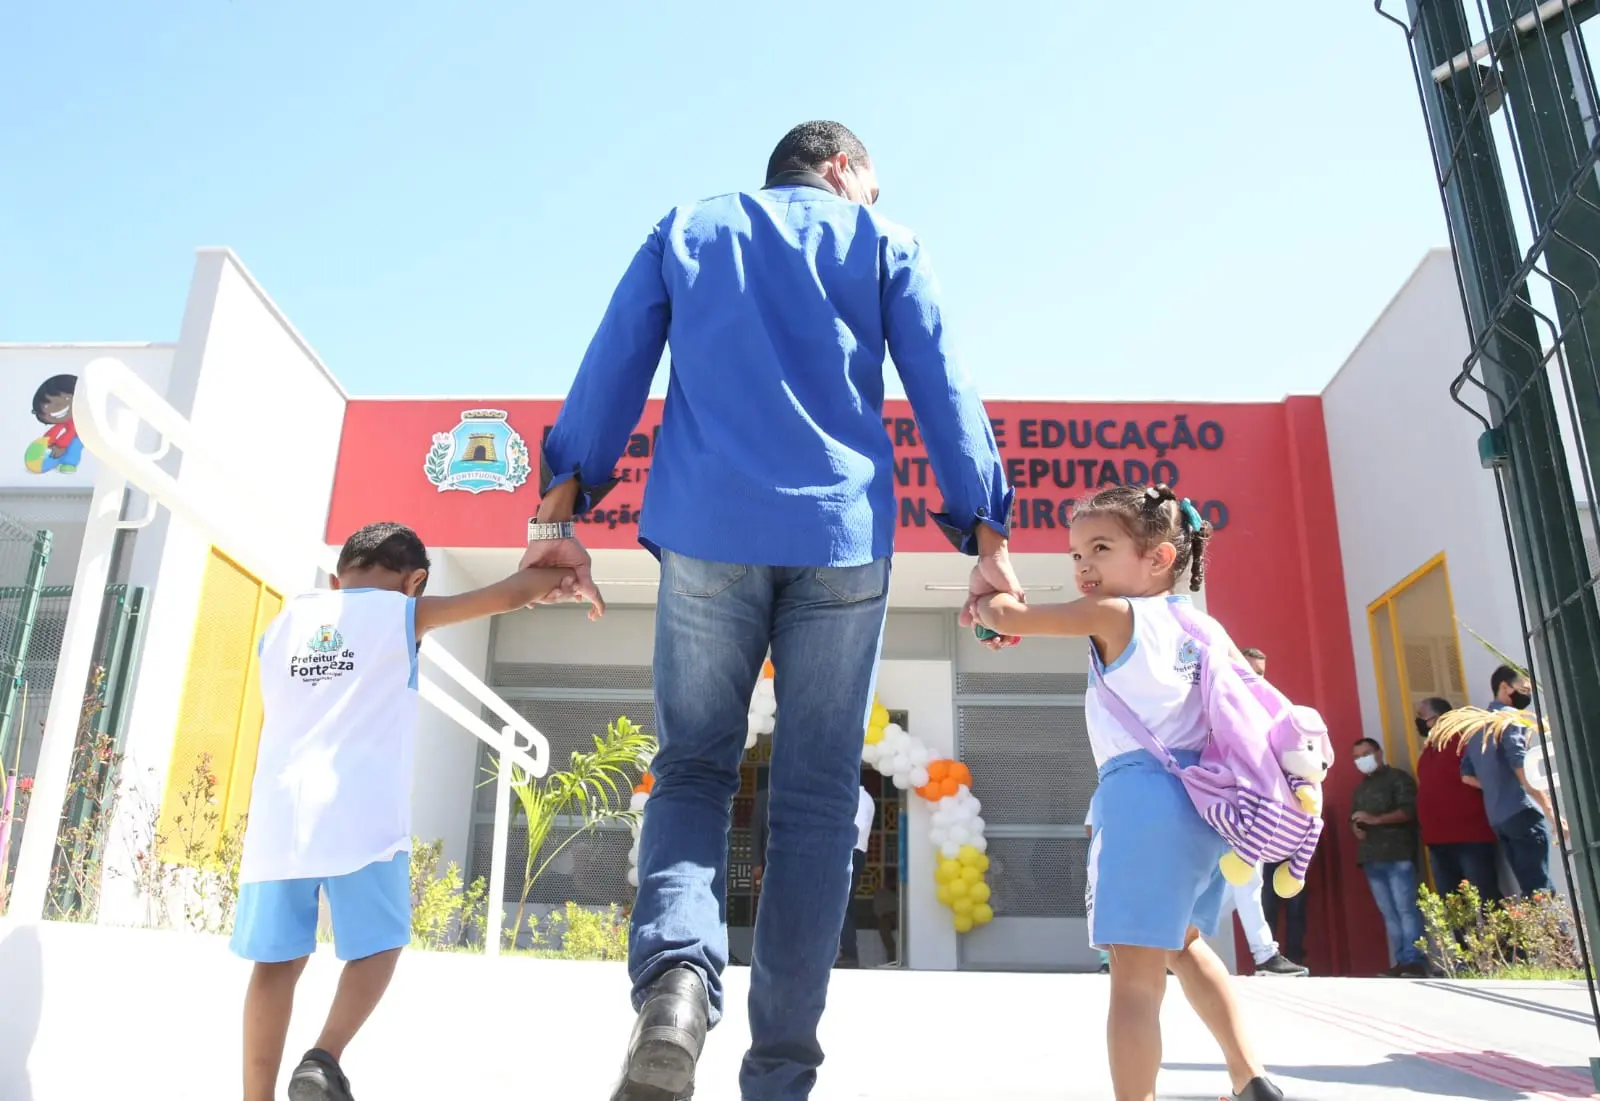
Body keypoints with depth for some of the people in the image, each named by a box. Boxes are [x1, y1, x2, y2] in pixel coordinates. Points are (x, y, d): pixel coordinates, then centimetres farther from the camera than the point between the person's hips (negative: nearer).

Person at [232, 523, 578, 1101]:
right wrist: (562, 573, 24)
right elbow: (511, 594, 9)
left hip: (279, 813, 5)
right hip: (358, 812, -4)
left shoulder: (284, 620, 21)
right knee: (377, 945, 9)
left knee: (278, 958, 9)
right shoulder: (403, 614, 7)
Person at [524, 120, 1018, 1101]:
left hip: (707, 534, 1)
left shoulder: (685, 231, 20)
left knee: (692, 769, 10)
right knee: (816, 798, 4)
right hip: (844, 540, 0)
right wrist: (988, 540, 6)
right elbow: (944, 393, 7)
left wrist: (562, 514, 7)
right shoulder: (883, 244, 16)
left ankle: (676, 979, -18)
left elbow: (612, 373, 10)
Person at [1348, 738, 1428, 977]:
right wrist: (1356, 828, 5)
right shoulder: (1360, 788, 25)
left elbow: (1409, 810, -10)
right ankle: (1398, 963, 0)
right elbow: (1354, 818, 29)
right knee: (1389, 913, 2)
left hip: (1397, 854, -6)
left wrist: (1376, 819, -18)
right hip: (1371, 858, 6)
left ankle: (1414, 962, -15)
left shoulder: (1398, 778, 3)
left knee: (1405, 908, -13)